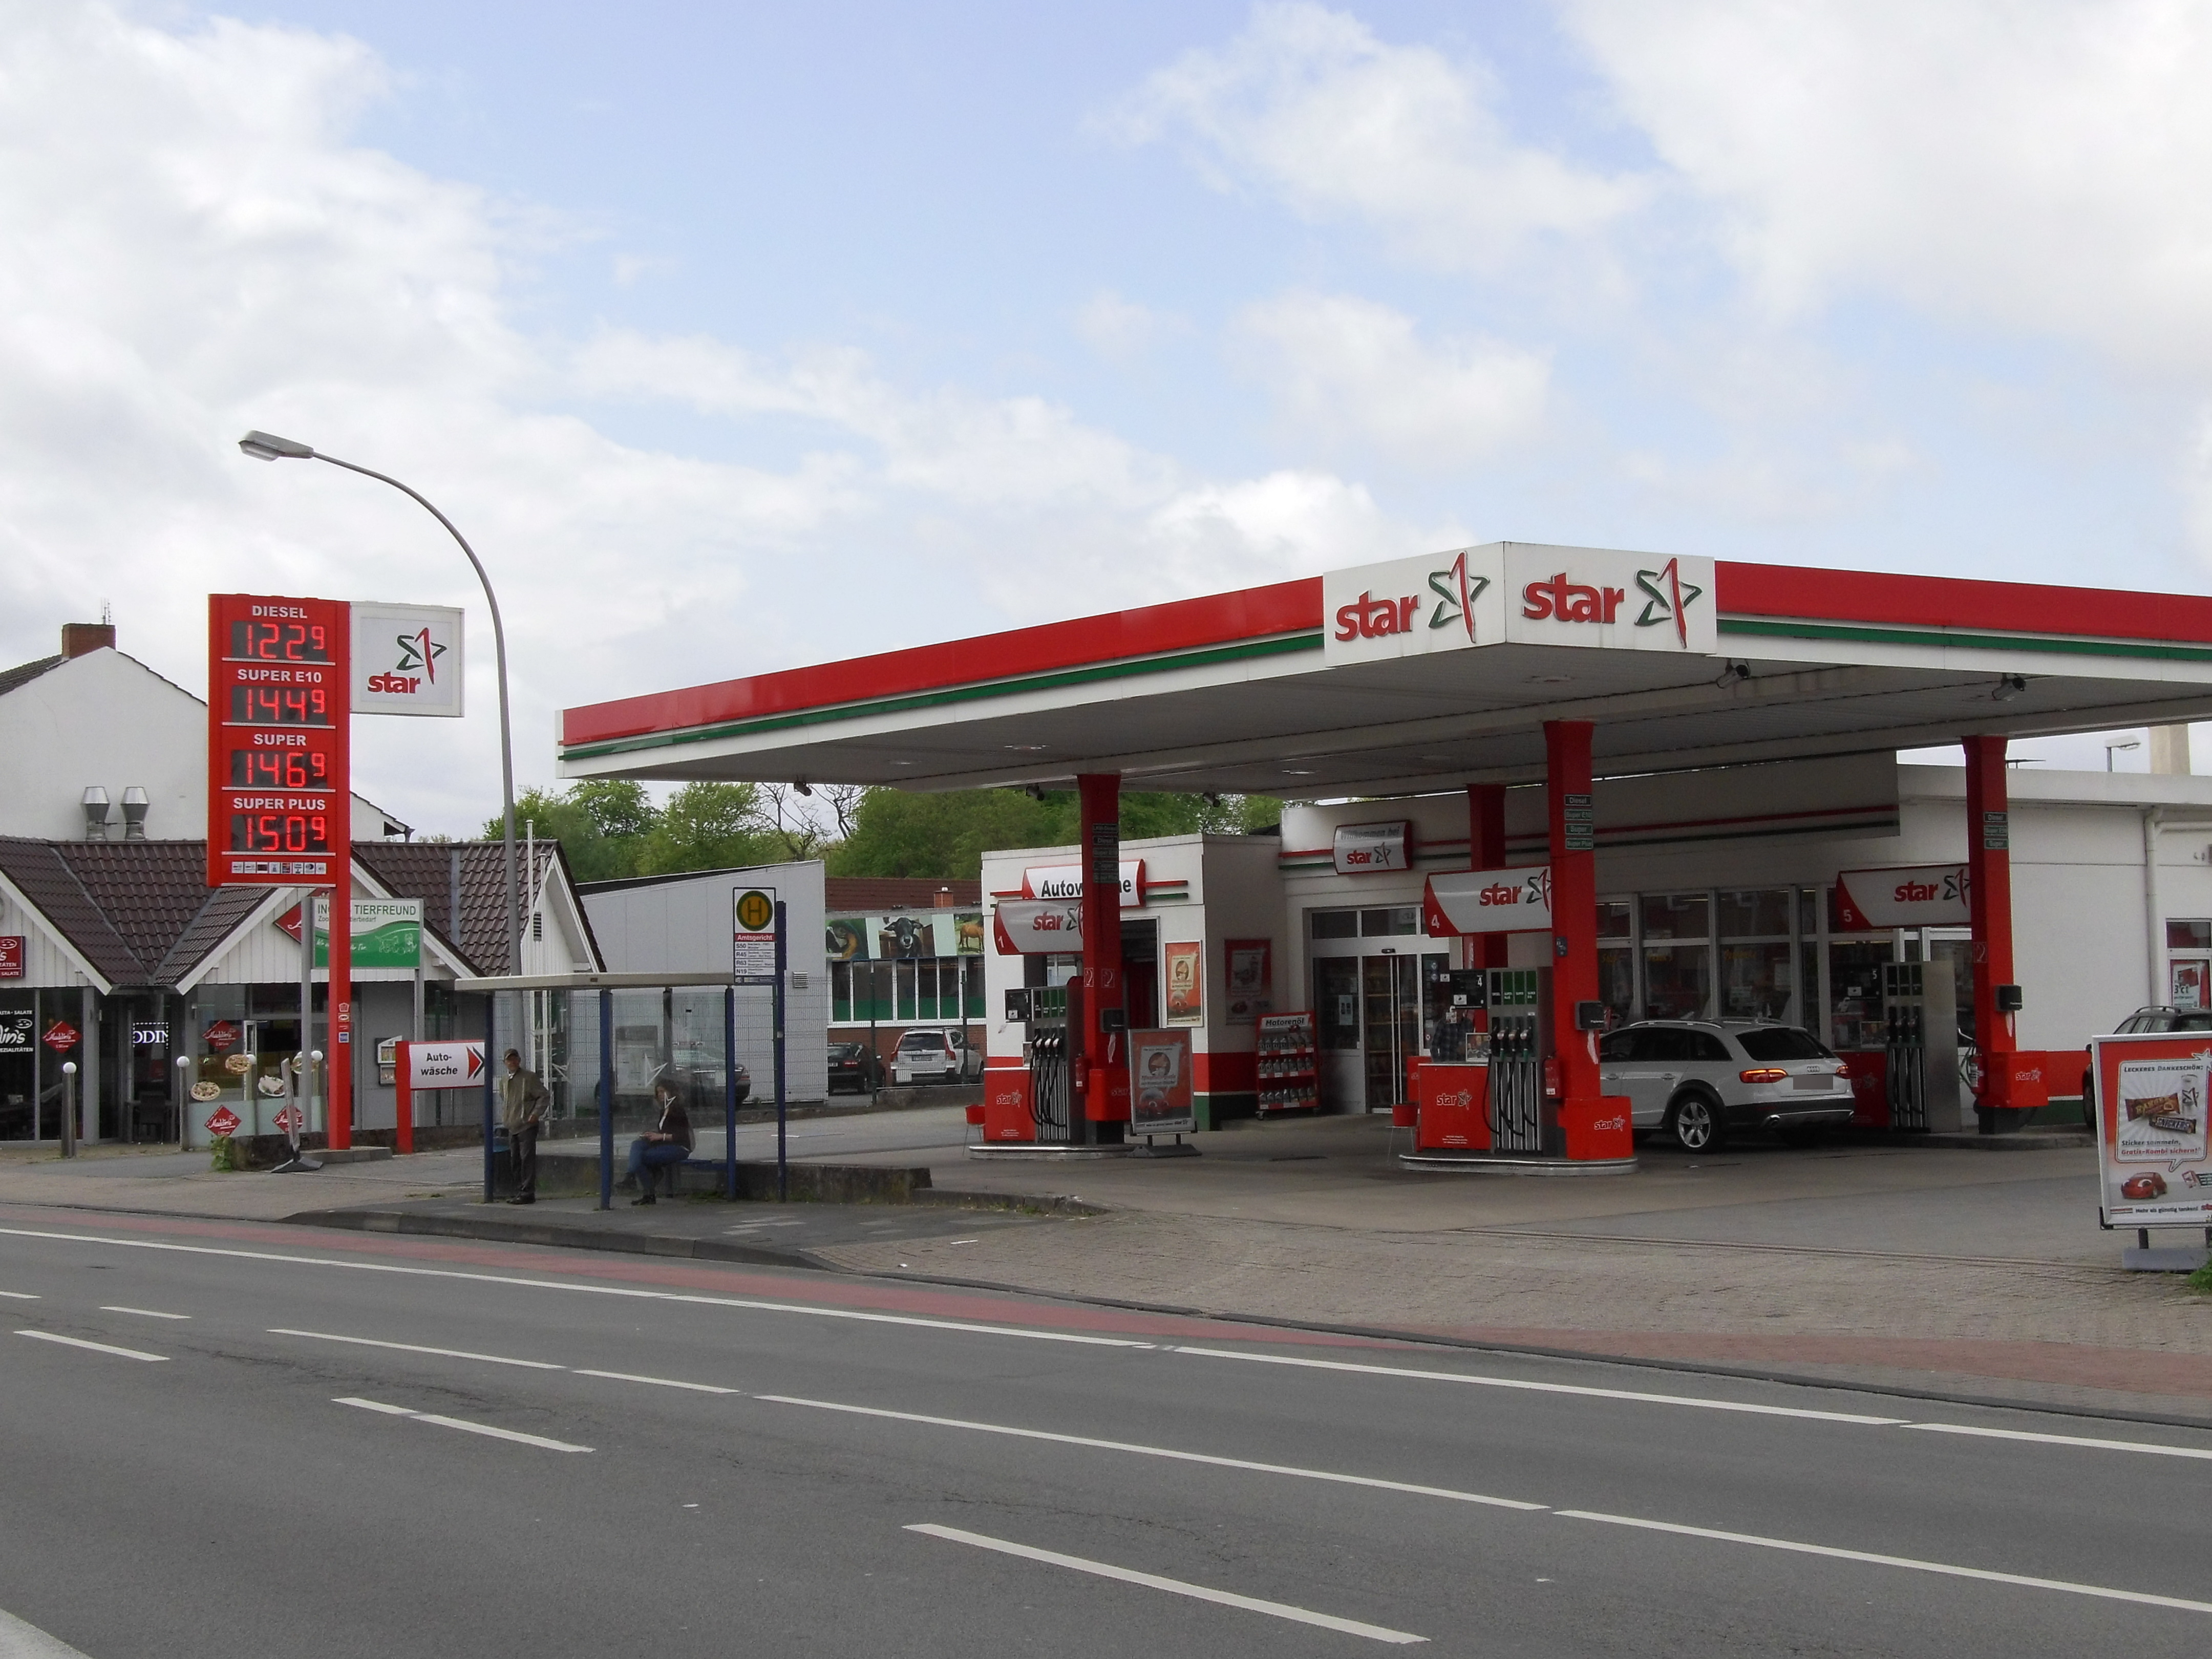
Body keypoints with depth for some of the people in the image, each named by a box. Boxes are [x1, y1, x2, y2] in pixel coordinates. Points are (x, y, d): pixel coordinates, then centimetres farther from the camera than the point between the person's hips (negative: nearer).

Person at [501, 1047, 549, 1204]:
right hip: (512, 1127, 7)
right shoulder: (504, 1081, 15)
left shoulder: (530, 1077, -5)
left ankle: (528, 1193, -11)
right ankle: (519, 1192, 15)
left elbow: (544, 1097, -6)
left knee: (527, 1159, -10)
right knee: (516, 1161, 9)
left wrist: (535, 1114, -16)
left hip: (527, 1125, -7)